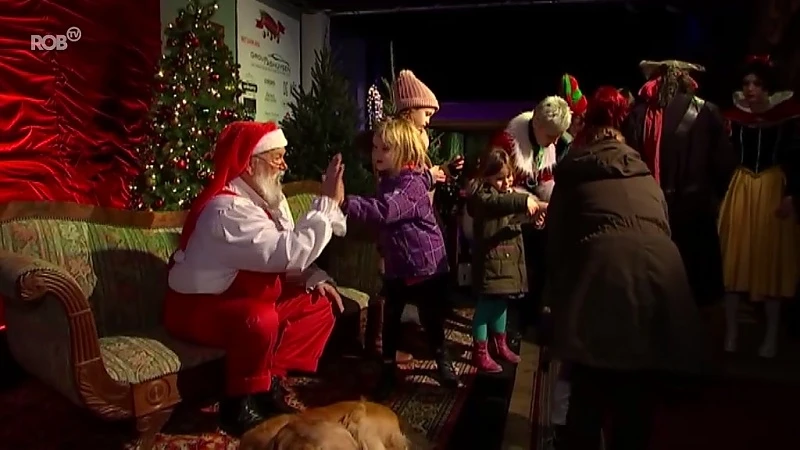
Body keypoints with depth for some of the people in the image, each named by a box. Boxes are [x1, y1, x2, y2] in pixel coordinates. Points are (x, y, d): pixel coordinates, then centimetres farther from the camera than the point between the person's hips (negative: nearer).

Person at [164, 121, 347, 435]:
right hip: (198, 309, -10)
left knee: (318, 306, 1)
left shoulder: (266, 198, 3)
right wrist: (328, 202, -30)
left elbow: (286, 256, 8)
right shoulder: (227, 209, -28)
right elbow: (288, 253, -36)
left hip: (247, 299, 10)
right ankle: (239, 404, -14)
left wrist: (314, 278, -11)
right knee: (261, 320, -38)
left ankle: (270, 381, 3)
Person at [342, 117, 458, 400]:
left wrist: (344, 202, -49)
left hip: (425, 263, -6)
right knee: (390, 318, 9)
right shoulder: (388, 180, 4)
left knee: (431, 318, 10)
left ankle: (442, 360, 33)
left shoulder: (412, 183, -23)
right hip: (396, 266, 7)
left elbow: (384, 211, -41)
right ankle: (388, 368, 23)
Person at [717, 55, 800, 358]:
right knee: (735, 258, 4)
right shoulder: (735, 113, 1)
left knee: (772, 259, 4)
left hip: (773, 188, -2)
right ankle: (731, 331, 14)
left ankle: (771, 335, 14)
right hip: (740, 188, 2)